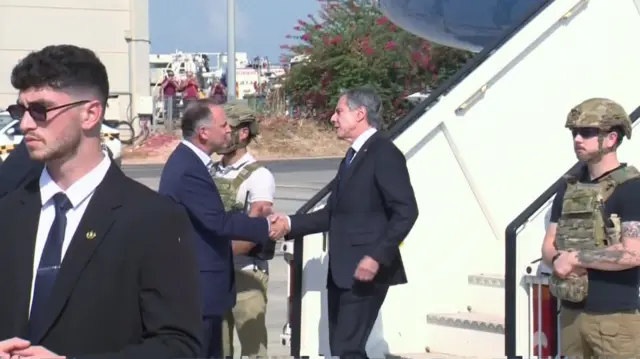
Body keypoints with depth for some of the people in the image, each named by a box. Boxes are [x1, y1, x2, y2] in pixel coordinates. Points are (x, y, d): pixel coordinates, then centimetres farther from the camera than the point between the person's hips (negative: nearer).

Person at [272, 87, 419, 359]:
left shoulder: (384, 153, -10)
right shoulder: (352, 156, 19)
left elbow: (406, 211, -18)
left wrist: (377, 257, -23)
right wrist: (291, 223, 10)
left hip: (365, 270, -9)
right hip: (342, 271, 10)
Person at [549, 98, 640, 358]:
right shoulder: (569, 189, 13)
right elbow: (549, 247, 15)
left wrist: (574, 258, -12)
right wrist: (560, 260, -9)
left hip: (616, 318, -6)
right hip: (573, 313, 6)